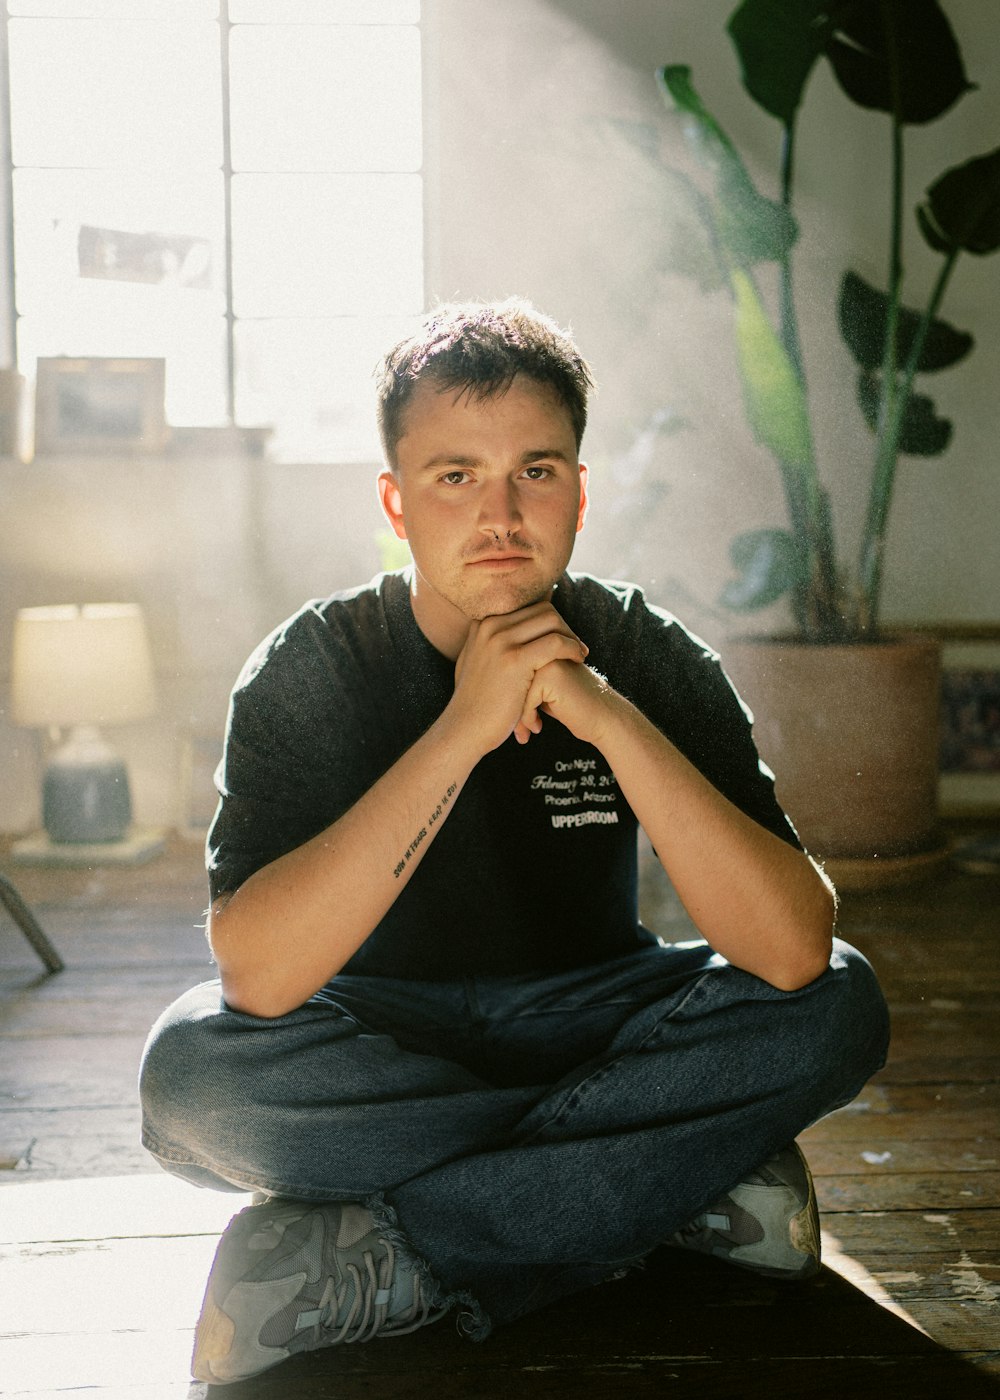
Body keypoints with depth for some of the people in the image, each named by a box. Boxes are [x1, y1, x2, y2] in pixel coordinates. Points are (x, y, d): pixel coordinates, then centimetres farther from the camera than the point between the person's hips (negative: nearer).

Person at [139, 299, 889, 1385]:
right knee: (194, 1066, -31)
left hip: (589, 1024, 2)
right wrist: (462, 729, -34)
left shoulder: (646, 655, -12)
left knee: (835, 1008, -24)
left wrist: (608, 716, -32)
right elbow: (256, 976, -30)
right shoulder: (309, 671, -14)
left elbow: (793, 952, -25)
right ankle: (680, 1178, -20)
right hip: (382, 1040, -1)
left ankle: (384, 1264, -23)